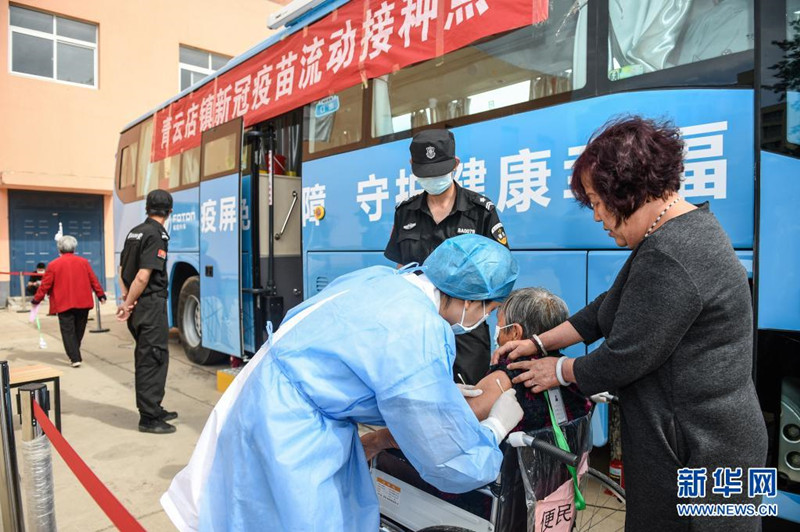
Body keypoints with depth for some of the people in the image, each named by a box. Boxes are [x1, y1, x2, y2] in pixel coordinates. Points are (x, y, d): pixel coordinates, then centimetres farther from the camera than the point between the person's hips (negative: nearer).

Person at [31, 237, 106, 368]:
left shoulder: (54, 265, -4)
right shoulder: (84, 262, 4)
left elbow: (45, 285, -2)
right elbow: (93, 280, 7)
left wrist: (36, 300, 9)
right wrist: (101, 295, 17)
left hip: (64, 304, -3)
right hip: (83, 303, 3)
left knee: (68, 332, 0)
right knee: (78, 330, 16)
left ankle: (75, 358, -7)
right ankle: (74, 354, 28)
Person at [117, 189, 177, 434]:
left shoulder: (135, 232, 13)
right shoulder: (157, 235, -15)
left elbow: (122, 269, 16)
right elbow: (143, 277, -21)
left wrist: (126, 298, 5)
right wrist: (128, 304, -11)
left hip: (138, 306, 9)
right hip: (152, 305, -9)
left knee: (145, 357, 17)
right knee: (154, 359, -3)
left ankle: (152, 409, 29)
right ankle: (149, 418, 3)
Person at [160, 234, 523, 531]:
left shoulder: (383, 277, -3)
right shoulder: (420, 341, -27)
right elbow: (455, 466, -16)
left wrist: (441, 391, 17)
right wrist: (497, 426, 2)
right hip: (286, 436, -9)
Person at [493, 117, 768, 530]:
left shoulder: (669, 259, -27)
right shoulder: (686, 229, 8)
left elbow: (621, 359, -22)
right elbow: (609, 308, 12)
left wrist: (560, 371, -3)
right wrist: (539, 343, 10)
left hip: (697, 454, -9)